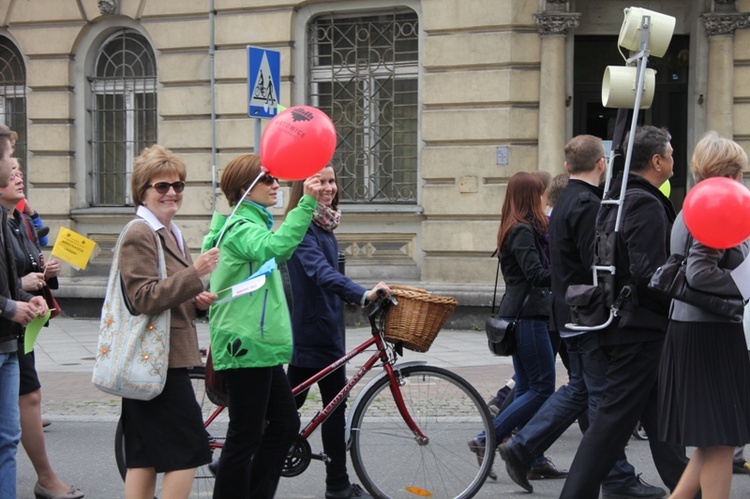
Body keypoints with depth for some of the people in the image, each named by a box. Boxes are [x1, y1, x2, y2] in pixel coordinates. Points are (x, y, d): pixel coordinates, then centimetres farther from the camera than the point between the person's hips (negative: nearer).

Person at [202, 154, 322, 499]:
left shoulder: (253, 223, 20)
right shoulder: (241, 227, -15)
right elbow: (276, 247, -36)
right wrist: (306, 204, -44)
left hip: (259, 344, 11)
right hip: (245, 345, -11)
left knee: (285, 424, 13)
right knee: (245, 436, -6)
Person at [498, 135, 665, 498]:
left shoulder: (565, 203, 14)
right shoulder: (588, 205, -18)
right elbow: (598, 266, -23)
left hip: (570, 314, 10)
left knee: (579, 389, 16)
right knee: (603, 397, -3)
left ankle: (521, 448, 15)